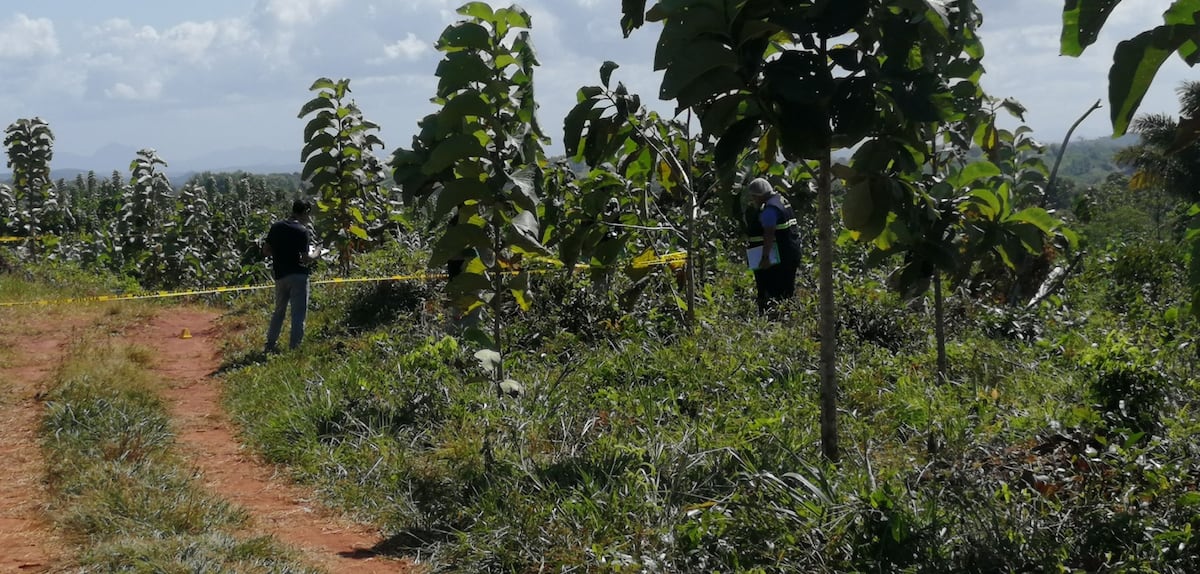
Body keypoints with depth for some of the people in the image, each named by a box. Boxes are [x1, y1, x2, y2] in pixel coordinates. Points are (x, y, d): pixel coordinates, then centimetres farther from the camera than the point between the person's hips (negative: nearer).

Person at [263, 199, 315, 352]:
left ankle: (270, 344, 20)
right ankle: (294, 346, 0)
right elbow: (306, 258, -16)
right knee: (298, 313, 1)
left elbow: (266, 250, 7)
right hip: (298, 275, -6)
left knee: (279, 311, 18)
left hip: (280, 275, 6)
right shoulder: (302, 231, -13)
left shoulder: (276, 227, 4)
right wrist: (314, 254, 3)